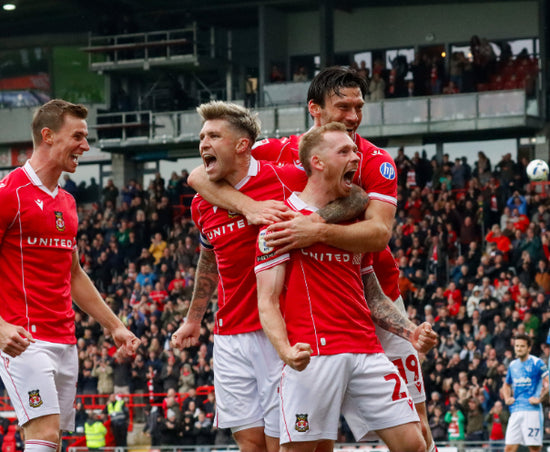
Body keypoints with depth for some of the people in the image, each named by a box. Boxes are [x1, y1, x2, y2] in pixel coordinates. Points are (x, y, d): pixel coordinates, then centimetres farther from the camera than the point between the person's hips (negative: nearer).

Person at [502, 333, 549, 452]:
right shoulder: (513, 365, 16)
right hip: (516, 410, 5)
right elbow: (506, 385, 32)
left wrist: (539, 398, -15)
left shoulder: (537, 363, -3)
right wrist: (507, 398, 15)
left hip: (532, 410, -5)